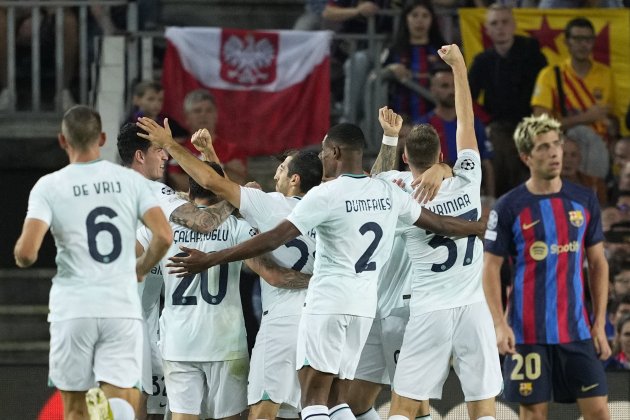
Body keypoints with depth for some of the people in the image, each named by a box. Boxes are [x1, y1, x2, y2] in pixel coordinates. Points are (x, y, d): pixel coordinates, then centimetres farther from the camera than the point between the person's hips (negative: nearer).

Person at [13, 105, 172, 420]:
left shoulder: (49, 186, -3)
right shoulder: (131, 181, 4)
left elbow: (26, 252, -13)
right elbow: (163, 237, -4)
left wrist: (21, 258, 11)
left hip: (73, 310, -1)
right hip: (122, 308, 1)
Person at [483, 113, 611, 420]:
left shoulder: (584, 201, 6)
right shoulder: (509, 207, -4)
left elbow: (598, 264, 11)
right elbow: (491, 269, -3)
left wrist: (600, 323, 4)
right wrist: (500, 324, -14)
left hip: (577, 330, 3)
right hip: (528, 333, -3)